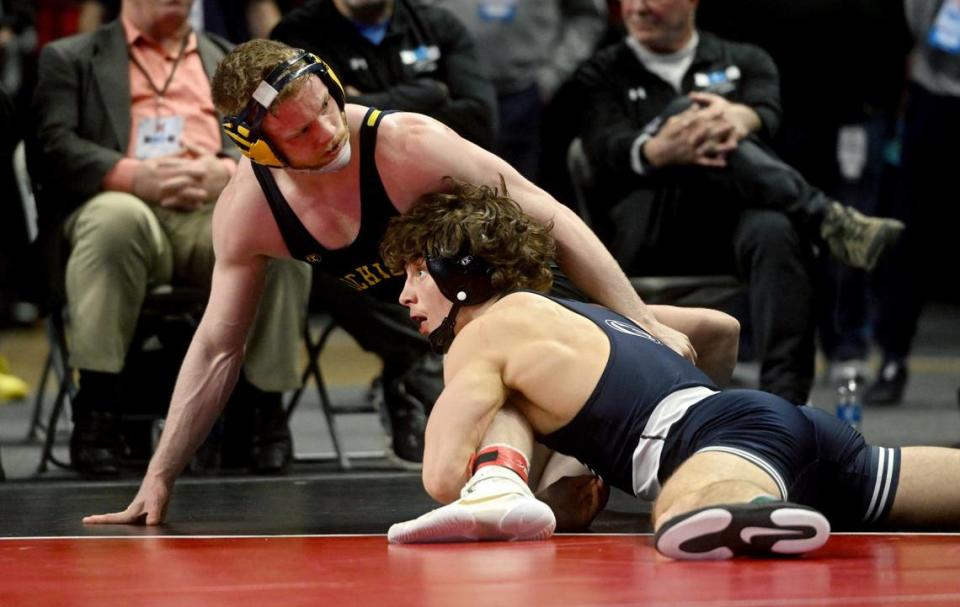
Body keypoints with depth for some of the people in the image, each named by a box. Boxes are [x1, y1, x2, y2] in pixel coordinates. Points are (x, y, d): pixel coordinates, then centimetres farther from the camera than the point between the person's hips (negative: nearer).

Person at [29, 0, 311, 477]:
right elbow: (51, 144, 4)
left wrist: (229, 169, -9)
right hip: (127, 201, -2)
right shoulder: (70, 58, 21)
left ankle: (266, 406, -23)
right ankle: (96, 407, -33)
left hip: (219, 208, 2)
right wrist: (132, 174, -15)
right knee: (116, 218, -39)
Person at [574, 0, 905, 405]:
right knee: (685, 109, -27)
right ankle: (826, 216, -35)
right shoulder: (602, 74, 20)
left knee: (776, 230, -37)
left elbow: (769, 115, -1)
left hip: (733, 223, 1)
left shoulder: (745, 62, 23)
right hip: (647, 232, -1)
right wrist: (658, 151, -28)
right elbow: (606, 151, -2)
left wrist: (741, 116, -29)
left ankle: (785, 399, -50)